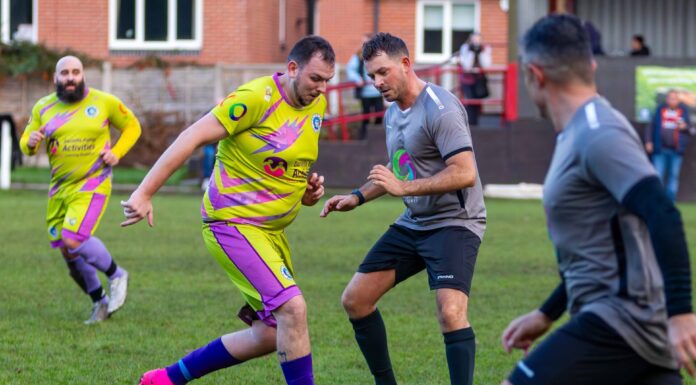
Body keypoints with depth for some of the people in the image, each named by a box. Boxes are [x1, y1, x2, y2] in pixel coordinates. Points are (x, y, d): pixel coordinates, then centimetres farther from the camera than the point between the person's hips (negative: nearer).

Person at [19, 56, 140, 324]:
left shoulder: (104, 102, -4)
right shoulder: (43, 108, 3)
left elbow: (132, 127, 9)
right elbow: (26, 145, 8)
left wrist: (117, 152, -8)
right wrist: (30, 141, -17)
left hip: (92, 185, -5)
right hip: (59, 188, 5)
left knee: (73, 239, -23)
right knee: (68, 253, 8)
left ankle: (116, 274, 2)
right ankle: (99, 302, 28)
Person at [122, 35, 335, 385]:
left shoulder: (317, 105, 7)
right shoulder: (257, 97, -18)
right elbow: (193, 137, -20)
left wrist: (308, 189, 1)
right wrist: (145, 192, -24)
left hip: (271, 231, 9)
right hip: (233, 224, -9)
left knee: (272, 335, 9)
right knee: (292, 309, -22)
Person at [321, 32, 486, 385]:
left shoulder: (441, 109, -18)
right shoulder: (392, 114, 11)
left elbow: (465, 173, -26)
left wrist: (404, 188, -29)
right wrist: (358, 197, 17)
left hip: (454, 223, -9)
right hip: (412, 223, 9)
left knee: (450, 313, -27)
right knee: (355, 299, 7)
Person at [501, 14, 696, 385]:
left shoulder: (599, 135, -14)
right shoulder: (581, 133, 18)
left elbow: (663, 217, -25)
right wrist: (546, 314, 30)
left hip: (622, 320, -10)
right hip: (639, 325, 10)